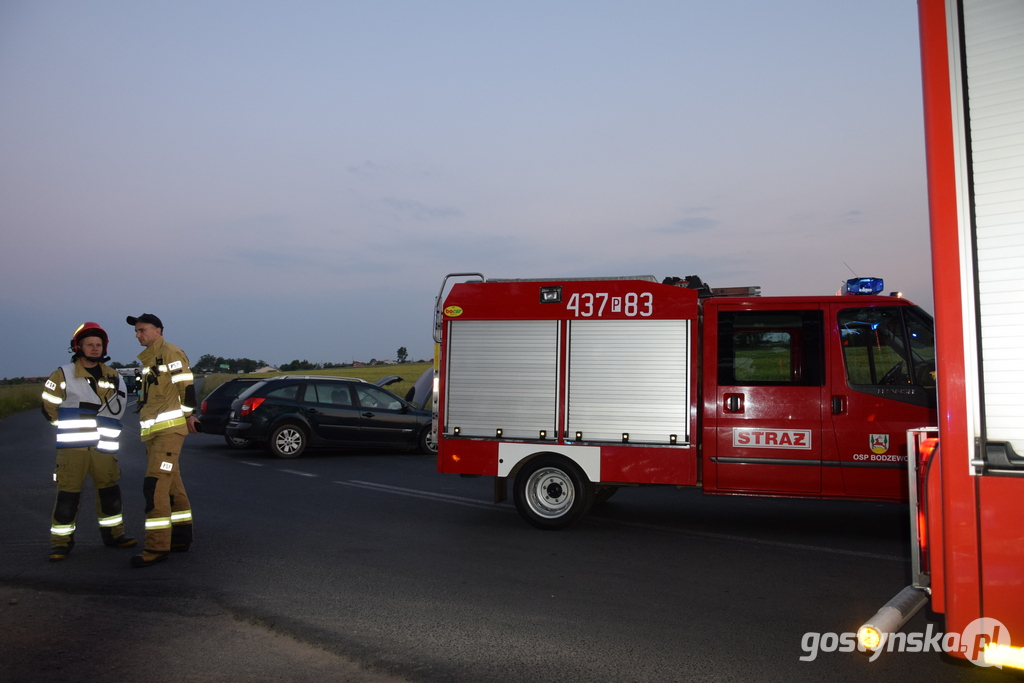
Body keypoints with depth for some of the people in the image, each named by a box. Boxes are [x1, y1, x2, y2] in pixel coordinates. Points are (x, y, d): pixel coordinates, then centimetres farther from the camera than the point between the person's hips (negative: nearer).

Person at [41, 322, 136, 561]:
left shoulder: (112, 376, 12)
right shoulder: (63, 375, 1)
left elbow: (118, 408, 5)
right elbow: (49, 407, 2)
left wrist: (88, 409, -5)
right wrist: (71, 425, 1)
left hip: (103, 447, 4)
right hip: (72, 446, -3)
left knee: (109, 491, 9)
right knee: (68, 494, -2)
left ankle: (113, 534, 23)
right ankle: (61, 542, 8)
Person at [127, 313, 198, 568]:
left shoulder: (170, 353, -9)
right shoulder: (148, 359, 20)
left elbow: (186, 387, -14)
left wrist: (187, 416, -7)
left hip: (169, 430, -10)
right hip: (153, 432, 10)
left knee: (155, 485, -14)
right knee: (172, 485, 14)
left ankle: (157, 547, -13)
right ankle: (181, 538, 23)